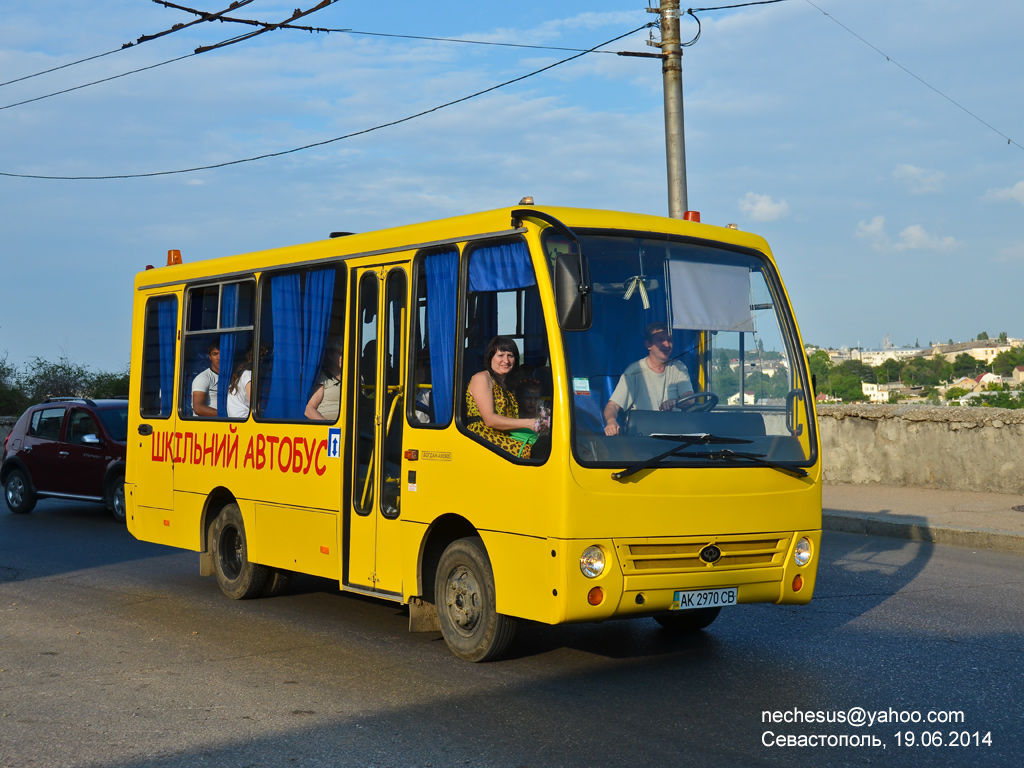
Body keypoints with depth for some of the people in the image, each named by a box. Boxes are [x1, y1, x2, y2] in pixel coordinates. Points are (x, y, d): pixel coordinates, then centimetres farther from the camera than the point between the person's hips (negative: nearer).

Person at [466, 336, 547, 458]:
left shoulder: (504, 384, 26)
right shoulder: (481, 378, 1)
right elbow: (489, 419, -11)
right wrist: (528, 423, -13)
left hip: (503, 437, 7)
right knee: (527, 451, -30)